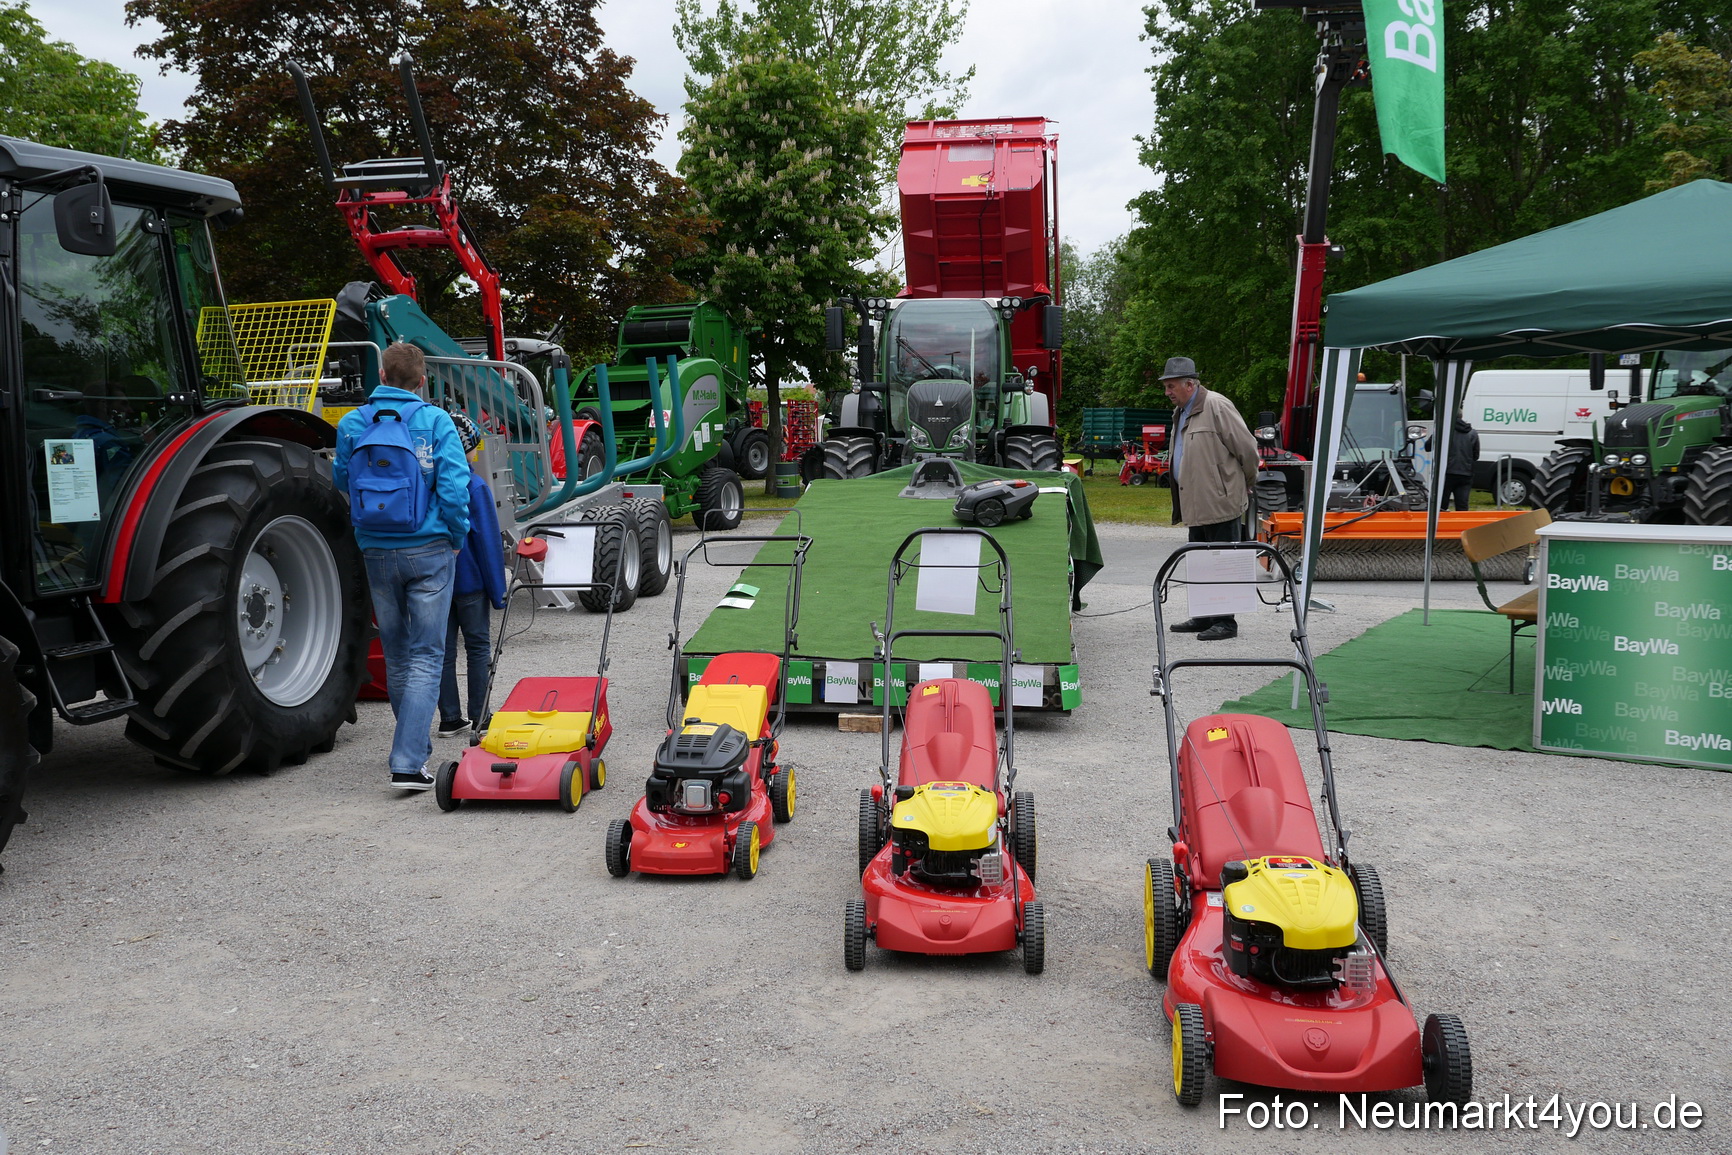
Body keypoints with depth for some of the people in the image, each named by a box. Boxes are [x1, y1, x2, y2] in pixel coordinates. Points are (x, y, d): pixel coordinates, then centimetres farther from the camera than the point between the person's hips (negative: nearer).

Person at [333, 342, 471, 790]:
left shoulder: (351, 425, 2)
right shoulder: (435, 421, -7)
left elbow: (342, 484, 12)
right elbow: (454, 488, -11)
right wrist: (458, 538, 3)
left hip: (376, 552, 3)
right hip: (429, 551, -3)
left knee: (396, 656, 17)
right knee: (425, 657, -1)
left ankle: (415, 745, 31)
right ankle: (408, 762, -10)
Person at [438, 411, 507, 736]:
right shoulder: (474, 485, -11)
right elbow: (487, 540, -10)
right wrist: (497, 590, -6)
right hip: (469, 579, -4)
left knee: (444, 650, 9)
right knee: (478, 647, 7)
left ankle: (449, 719, 12)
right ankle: (479, 718, 9)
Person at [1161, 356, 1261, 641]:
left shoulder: (1216, 407, -13)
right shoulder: (1181, 412, 17)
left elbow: (1247, 447, -12)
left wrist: (1247, 484, 1)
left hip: (1220, 503, -9)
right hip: (1197, 505, 10)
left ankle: (1225, 621, 0)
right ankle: (1204, 617, 23)